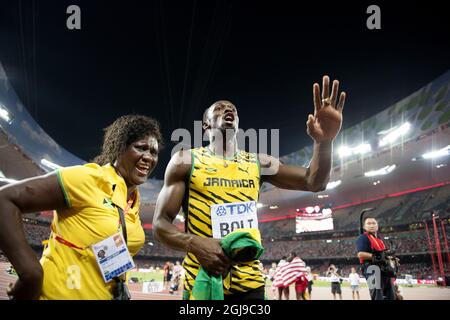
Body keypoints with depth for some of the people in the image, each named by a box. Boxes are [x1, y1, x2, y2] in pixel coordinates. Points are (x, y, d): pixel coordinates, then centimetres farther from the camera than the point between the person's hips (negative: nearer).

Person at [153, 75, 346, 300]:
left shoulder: (258, 163, 10)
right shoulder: (186, 161, 1)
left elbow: (314, 182, 6)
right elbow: (160, 224, -3)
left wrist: (324, 142, -13)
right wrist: (195, 244, -23)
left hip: (250, 283, 3)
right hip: (201, 282, -2)